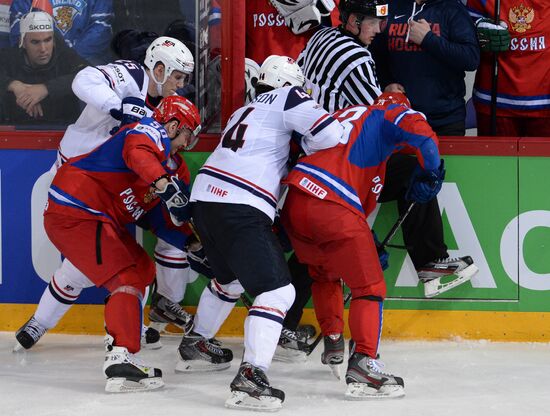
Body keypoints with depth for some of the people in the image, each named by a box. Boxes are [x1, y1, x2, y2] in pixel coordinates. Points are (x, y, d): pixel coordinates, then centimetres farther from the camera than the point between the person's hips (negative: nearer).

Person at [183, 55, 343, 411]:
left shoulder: (246, 111, 28)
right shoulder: (285, 99, 3)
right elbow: (330, 133, -8)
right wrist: (307, 148, 11)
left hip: (205, 199, 9)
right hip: (241, 209, -9)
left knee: (231, 277, 32)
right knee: (277, 290, -10)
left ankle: (195, 345, 44)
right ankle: (251, 377, -23)